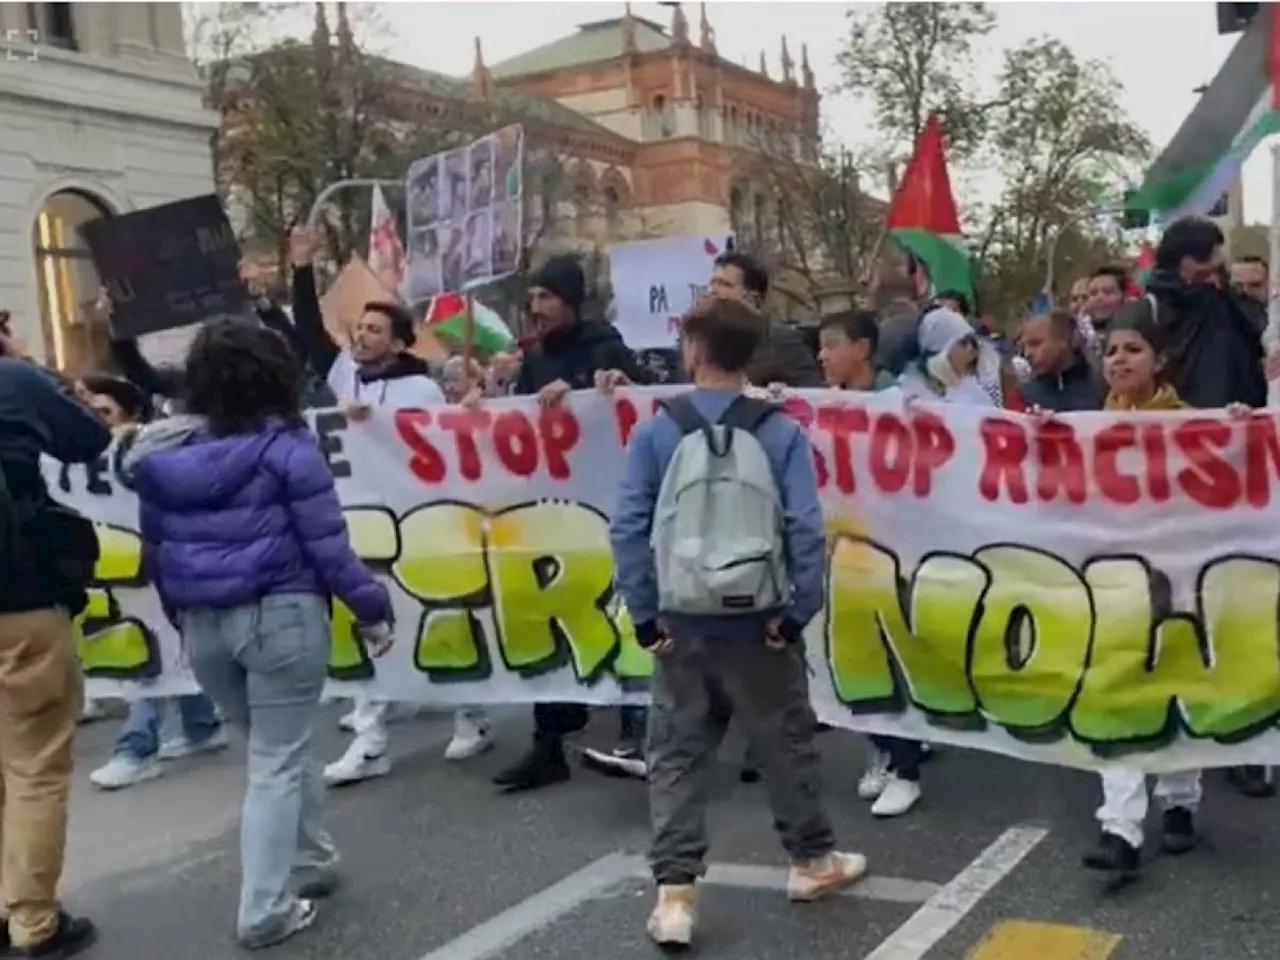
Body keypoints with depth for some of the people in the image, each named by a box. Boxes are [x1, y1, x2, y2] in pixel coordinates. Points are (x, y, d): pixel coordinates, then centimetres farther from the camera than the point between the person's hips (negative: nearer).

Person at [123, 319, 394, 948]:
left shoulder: (161, 454, 6)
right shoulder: (285, 448, -11)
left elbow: (154, 549, 11)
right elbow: (327, 546, -11)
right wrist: (372, 609, -1)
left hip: (202, 625, 6)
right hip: (279, 615, -5)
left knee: (275, 747, 22)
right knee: (277, 762, 5)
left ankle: (312, 862, 33)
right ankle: (264, 911, 9)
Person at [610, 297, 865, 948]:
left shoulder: (656, 433, -4)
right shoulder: (780, 433, -6)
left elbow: (628, 529, -8)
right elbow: (806, 530, -12)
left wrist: (644, 614, -3)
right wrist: (801, 611, -6)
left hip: (683, 623, 0)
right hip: (760, 622, 0)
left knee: (676, 759, 10)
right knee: (787, 747, 18)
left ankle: (674, 893, 8)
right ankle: (812, 860, 35)